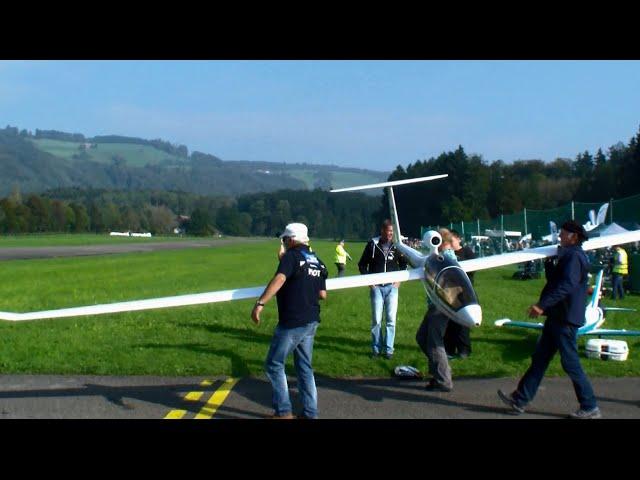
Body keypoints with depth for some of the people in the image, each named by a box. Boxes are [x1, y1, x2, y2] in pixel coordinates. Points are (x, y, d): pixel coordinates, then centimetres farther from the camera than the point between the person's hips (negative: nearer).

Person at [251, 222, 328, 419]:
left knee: (274, 364, 3)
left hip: (292, 322, -8)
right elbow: (323, 294, 14)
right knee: (304, 367, 14)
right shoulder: (318, 262, 12)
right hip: (311, 321, 8)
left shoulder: (292, 256, -10)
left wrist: (260, 303, -35)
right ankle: (310, 412, 15)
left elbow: (279, 279, -28)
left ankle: (283, 411, 2)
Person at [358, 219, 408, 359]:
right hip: (376, 287, -1)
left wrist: (399, 279, 5)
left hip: (392, 287, 1)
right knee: (376, 319, 1)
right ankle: (376, 348, 12)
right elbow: (362, 264, 7)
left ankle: (388, 349, 8)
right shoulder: (373, 244, -3)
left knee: (391, 319, 0)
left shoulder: (397, 245, 1)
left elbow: (403, 264, 16)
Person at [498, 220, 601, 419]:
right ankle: (520, 399, 15)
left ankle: (590, 408, 6)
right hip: (557, 317, 11)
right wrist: (549, 260, 13)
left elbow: (566, 285, -29)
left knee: (570, 364, -4)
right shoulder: (567, 255, 17)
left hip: (566, 319, -11)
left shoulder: (574, 256, -15)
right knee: (539, 358, 11)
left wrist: (543, 305, -33)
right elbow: (553, 279, 24)